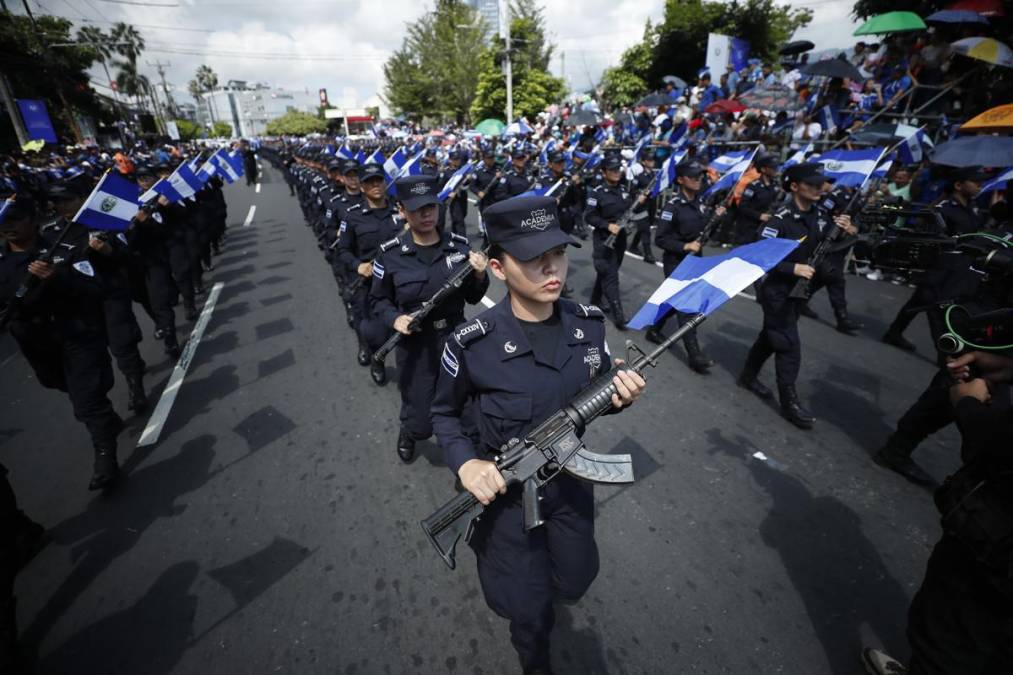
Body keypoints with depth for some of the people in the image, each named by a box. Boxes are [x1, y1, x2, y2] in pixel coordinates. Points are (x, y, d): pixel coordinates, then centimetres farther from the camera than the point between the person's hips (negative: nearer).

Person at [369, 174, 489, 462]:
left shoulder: (460, 245, -4)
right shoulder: (390, 254, -9)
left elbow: (473, 298, 3)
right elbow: (378, 300, 3)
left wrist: (479, 275, -16)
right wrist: (394, 319, -17)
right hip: (415, 346, -2)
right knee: (421, 424, 6)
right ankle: (408, 432, 44)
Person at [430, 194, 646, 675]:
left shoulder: (589, 324, -14)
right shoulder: (471, 345, -26)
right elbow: (444, 414, -8)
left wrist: (619, 397, -20)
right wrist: (465, 462, -24)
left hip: (569, 477, 4)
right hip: (506, 488, -3)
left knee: (574, 581, 27)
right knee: (529, 608, 17)